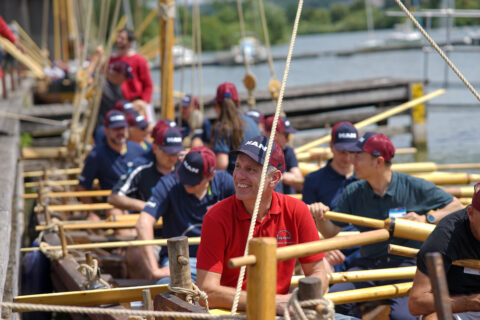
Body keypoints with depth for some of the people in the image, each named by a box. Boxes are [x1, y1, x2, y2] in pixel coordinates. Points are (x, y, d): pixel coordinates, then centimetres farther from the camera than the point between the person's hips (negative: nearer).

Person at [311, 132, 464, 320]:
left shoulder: (414, 187, -3)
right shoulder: (353, 193, 6)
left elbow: (457, 207, 2)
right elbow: (331, 232, 6)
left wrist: (426, 218, -13)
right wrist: (321, 218, -16)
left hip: (406, 263, -4)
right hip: (367, 264, 4)